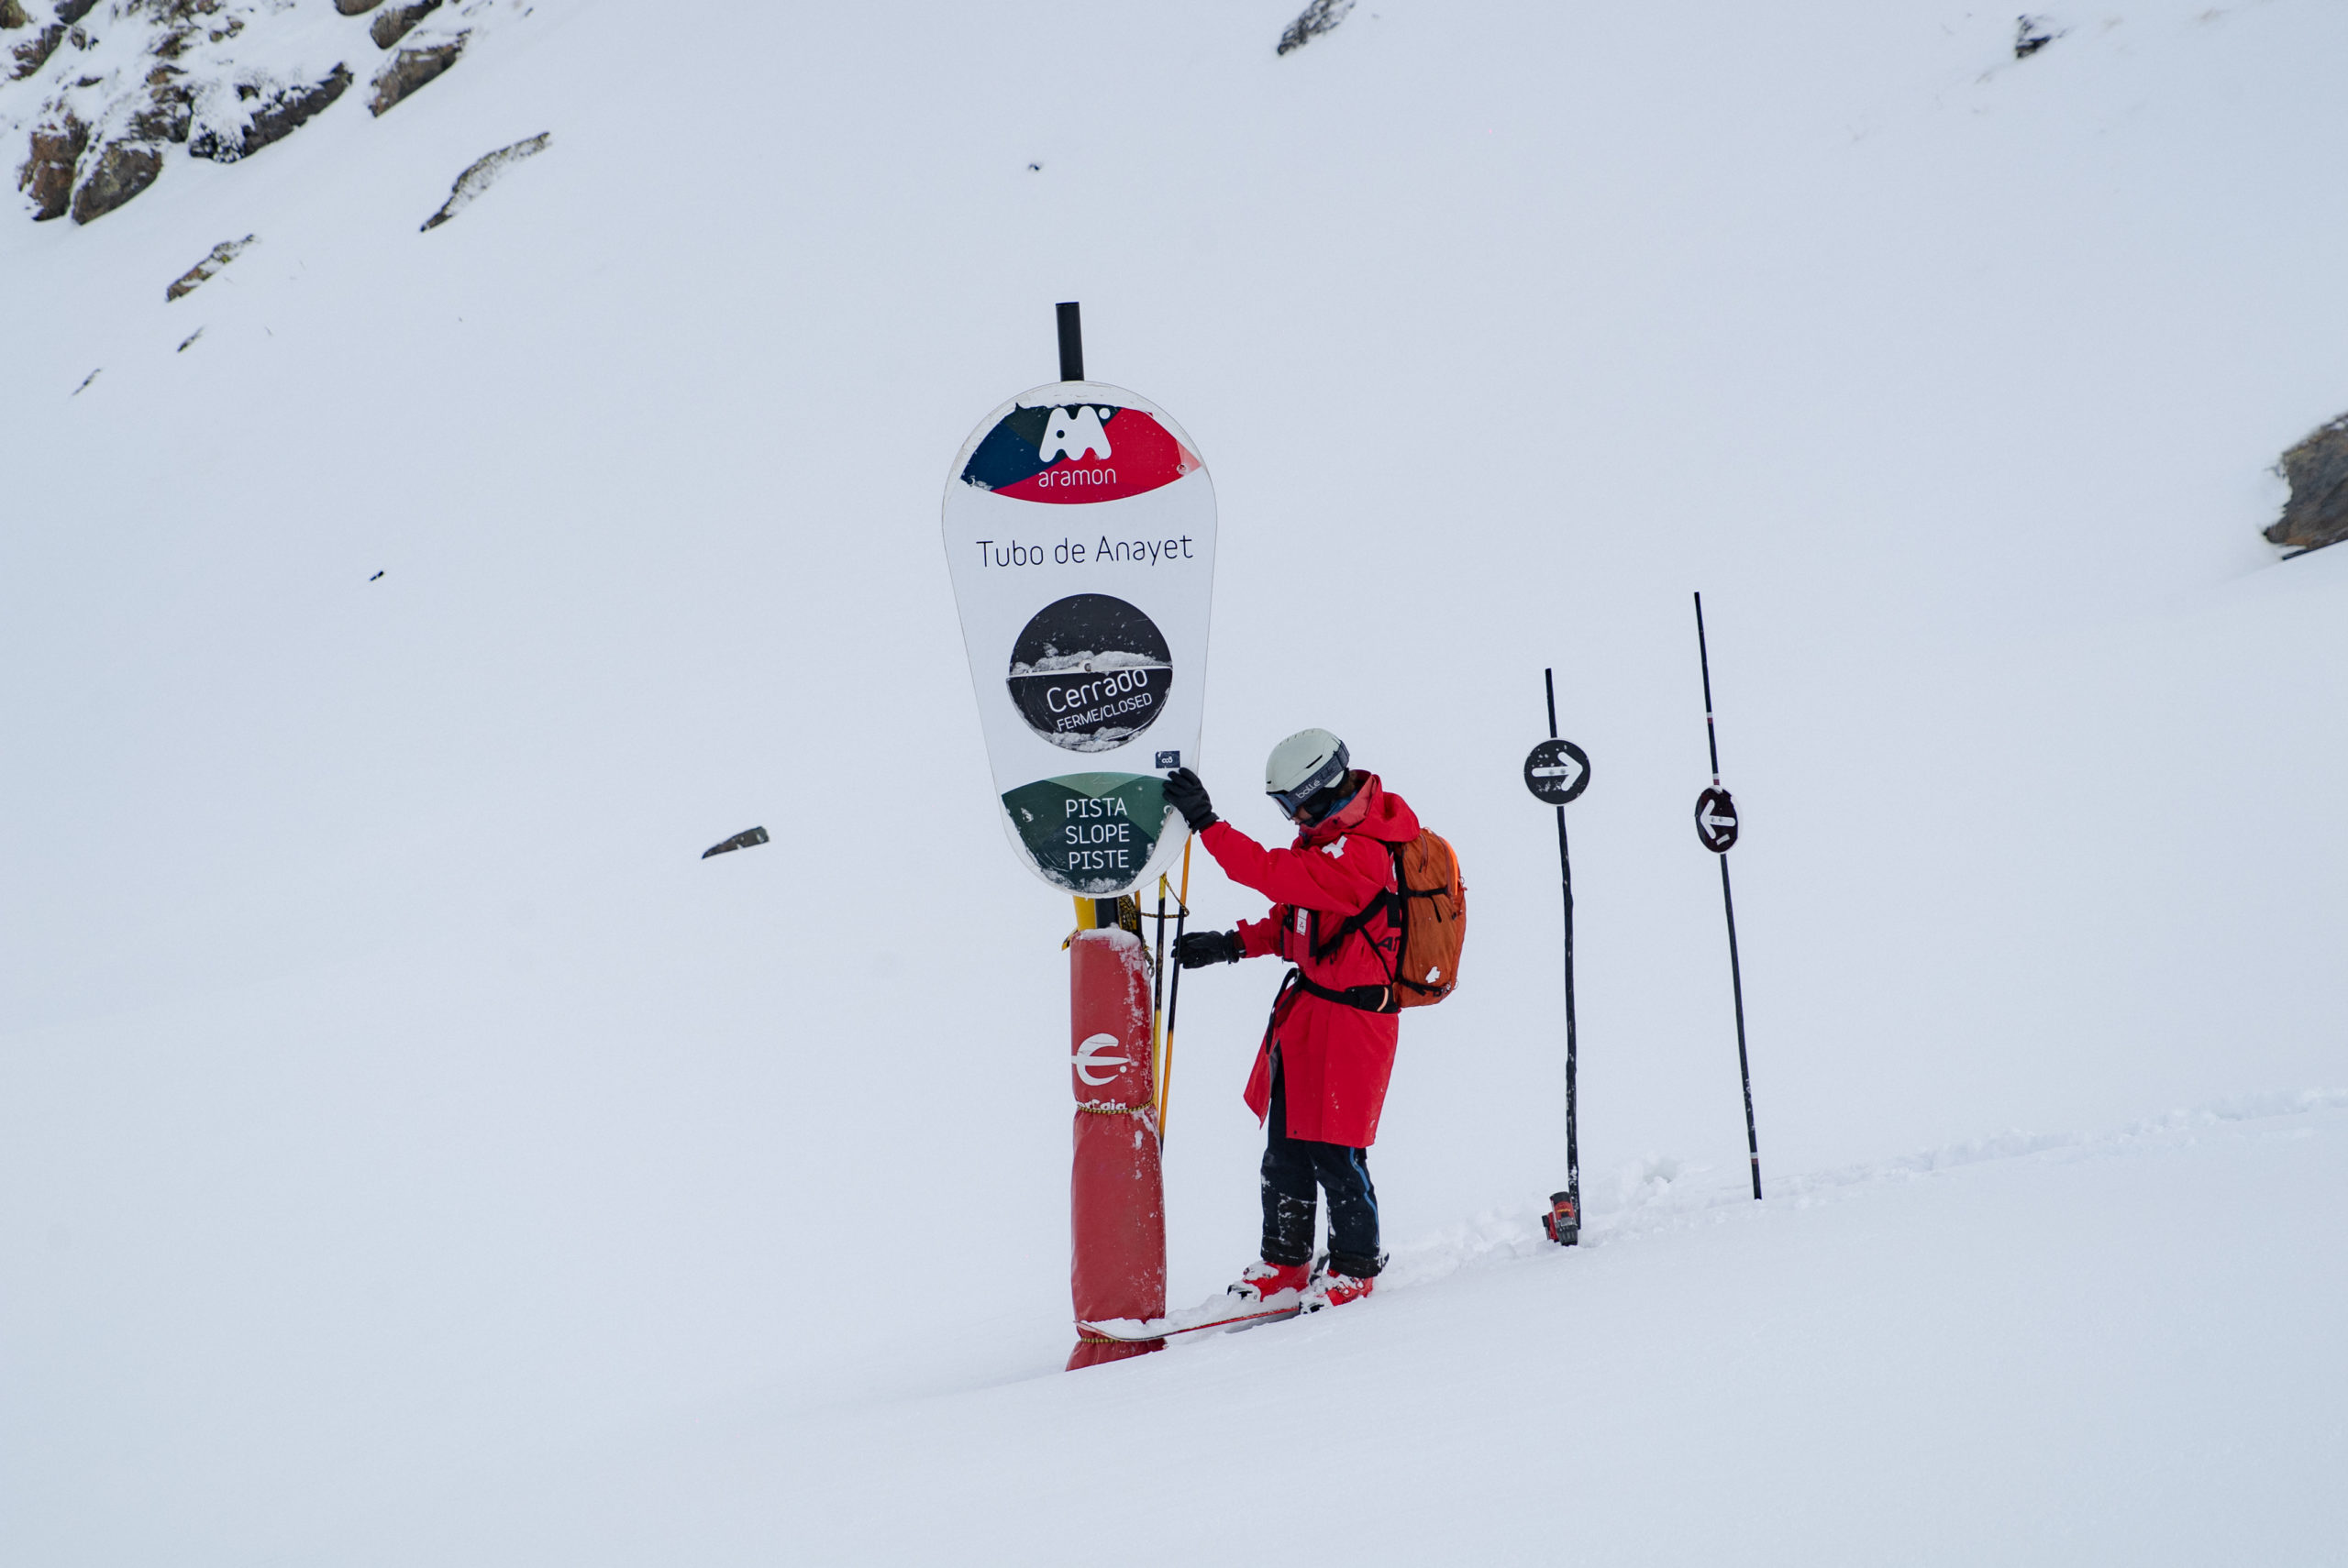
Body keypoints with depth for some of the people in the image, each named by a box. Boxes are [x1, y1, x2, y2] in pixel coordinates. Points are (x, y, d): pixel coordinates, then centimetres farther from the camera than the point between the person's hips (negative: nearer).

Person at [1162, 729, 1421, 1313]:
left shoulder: (1359, 855, -24)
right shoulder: (1326, 837, 9)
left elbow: (1273, 873, -32)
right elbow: (1294, 919, 17)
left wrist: (1206, 822, -30)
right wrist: (1233, 944, 6)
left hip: (1349, 1017, -10)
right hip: (1304, 1009, 10)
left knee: (1332, 1151, -1)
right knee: (1285, 1146, 14)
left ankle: (1355, 1267, 16)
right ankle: (1284, 1263, 26)